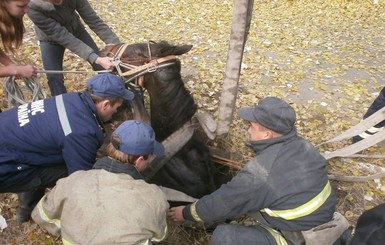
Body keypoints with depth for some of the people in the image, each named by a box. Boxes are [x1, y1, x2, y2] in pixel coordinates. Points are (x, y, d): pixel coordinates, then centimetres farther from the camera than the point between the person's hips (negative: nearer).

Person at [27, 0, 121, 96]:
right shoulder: (34, 8, -39)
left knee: (102, 67, 0)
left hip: (75, 29, 2)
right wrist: (96, 59, -49)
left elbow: (93, 19, -29)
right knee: (54, 77, -11)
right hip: (51, 39, -2)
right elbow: (62, 36, -40)